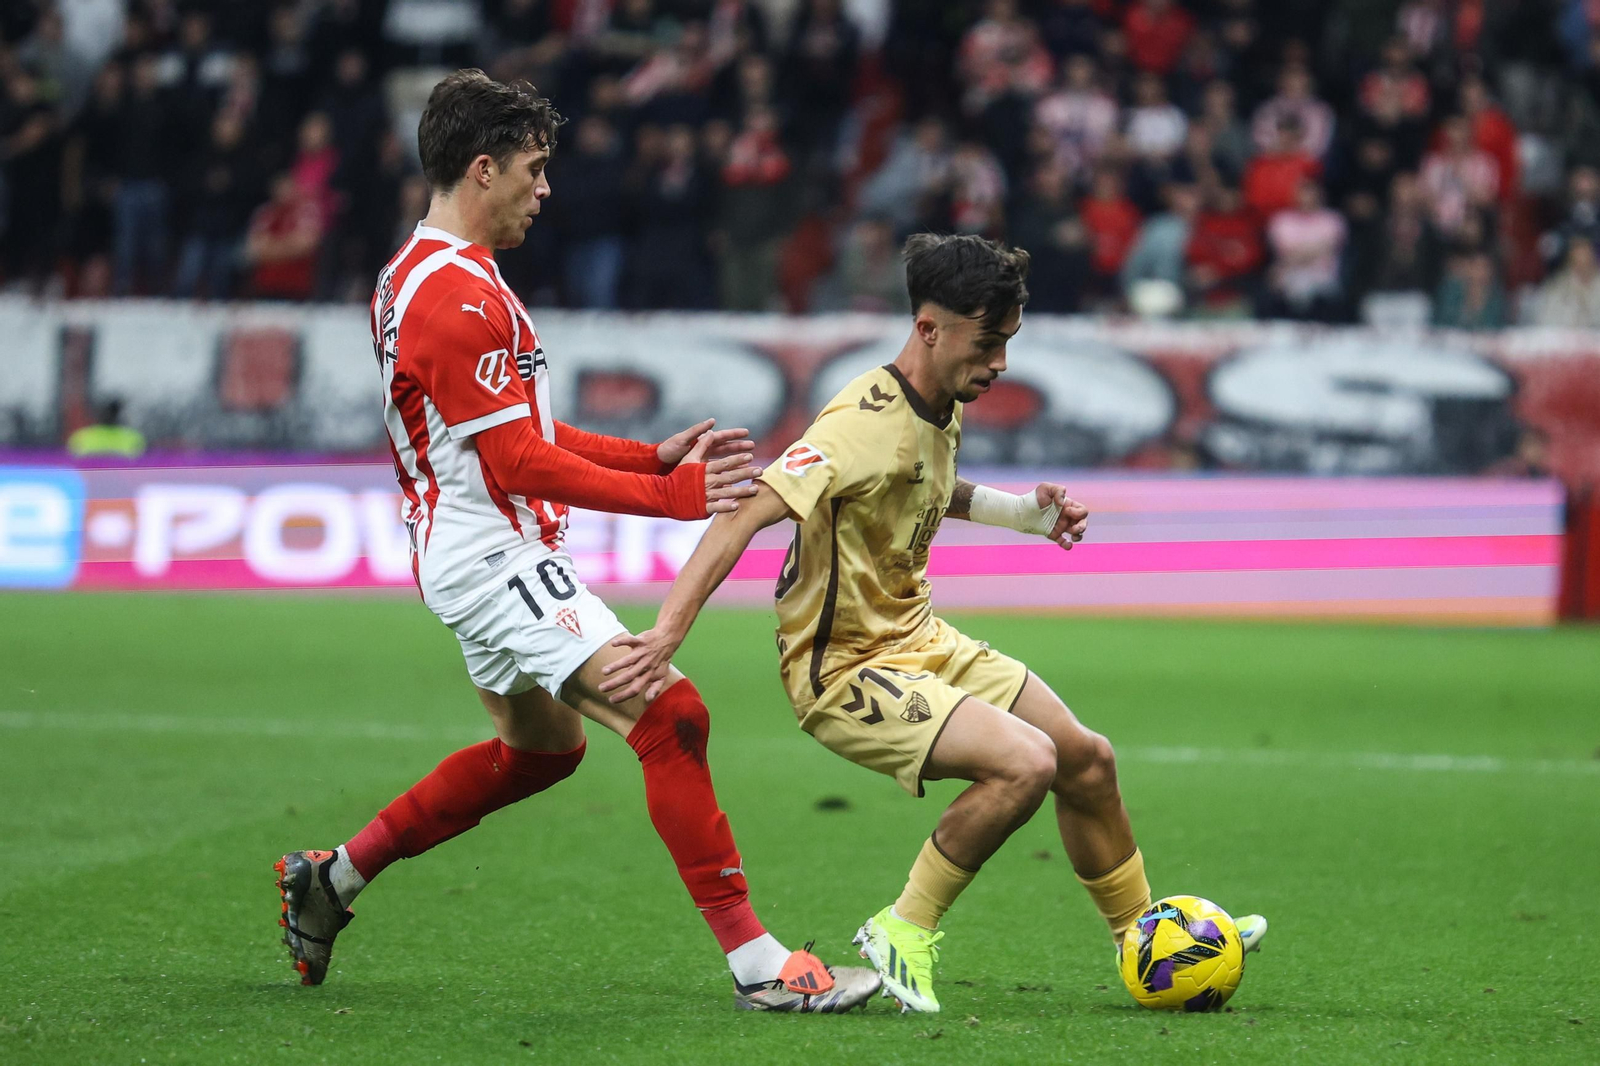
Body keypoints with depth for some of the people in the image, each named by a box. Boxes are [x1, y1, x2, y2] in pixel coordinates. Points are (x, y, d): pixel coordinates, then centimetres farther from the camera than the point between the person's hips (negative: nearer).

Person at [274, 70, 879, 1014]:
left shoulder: (418, 275, 14)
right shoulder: (458, 295, -19)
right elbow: (519, 464, -21)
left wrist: (655, 454, 10)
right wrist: (674, 497, -17)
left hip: (483, 555, 11)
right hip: (494, 556, -11)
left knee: (541, 744, 27)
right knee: (670, 717, -18)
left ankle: (332, 876, 32)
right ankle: (758, 964, -20)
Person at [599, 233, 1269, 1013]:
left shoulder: (943, 407, 3)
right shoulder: (865, 423, -26)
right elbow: (747, 513, -33)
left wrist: (1022, 513, 16)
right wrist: (666, 635, -42)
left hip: (920, 641, 10)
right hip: (843, 669, -9)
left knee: (1088, 762, 13)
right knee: (1024, 761, -27)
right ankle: (903, 936, -10)